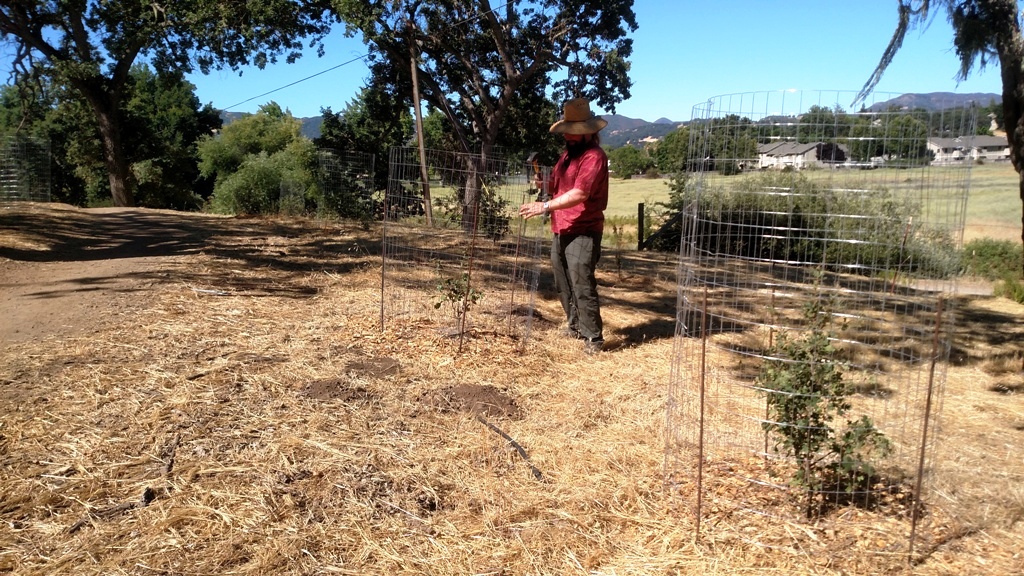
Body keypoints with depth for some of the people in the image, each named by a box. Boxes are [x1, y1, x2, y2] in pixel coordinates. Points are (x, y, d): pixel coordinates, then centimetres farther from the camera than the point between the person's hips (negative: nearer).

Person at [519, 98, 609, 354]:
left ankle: (594, 337, 1)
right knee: (563, 285, 16)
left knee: (582, 286, -9)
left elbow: (580, 193, -25)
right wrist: (544, 184, -2)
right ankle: (575, 326, 31)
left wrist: (545, 206, -31)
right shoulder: (567, 154, 16)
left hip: (583, 233, -9)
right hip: (561, 232, 9)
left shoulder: (594, 156, -14)